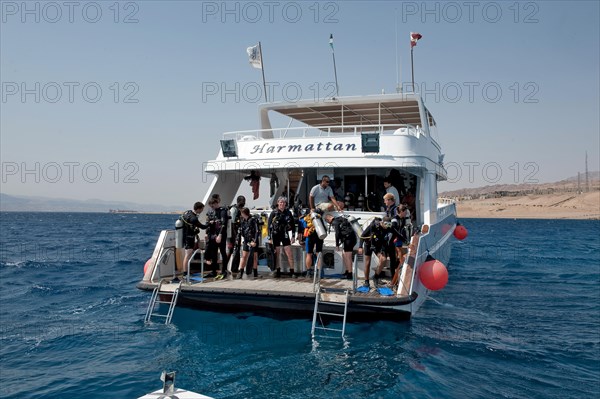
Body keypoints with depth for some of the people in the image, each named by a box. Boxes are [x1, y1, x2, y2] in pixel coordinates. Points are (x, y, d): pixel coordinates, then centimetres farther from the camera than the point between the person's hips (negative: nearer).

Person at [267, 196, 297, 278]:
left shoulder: (288, 213, 4)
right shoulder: (274, 213, -2)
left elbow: (293, 224, 10)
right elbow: (269, 225, -2)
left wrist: (293, 236, 5)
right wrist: (270, 238, -6)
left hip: (285, 235, 1)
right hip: (275, 235, -1)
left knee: (289, 254, -3)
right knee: (276, 254, 3)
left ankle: (292, 272, 2)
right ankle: (278, 272, 13)